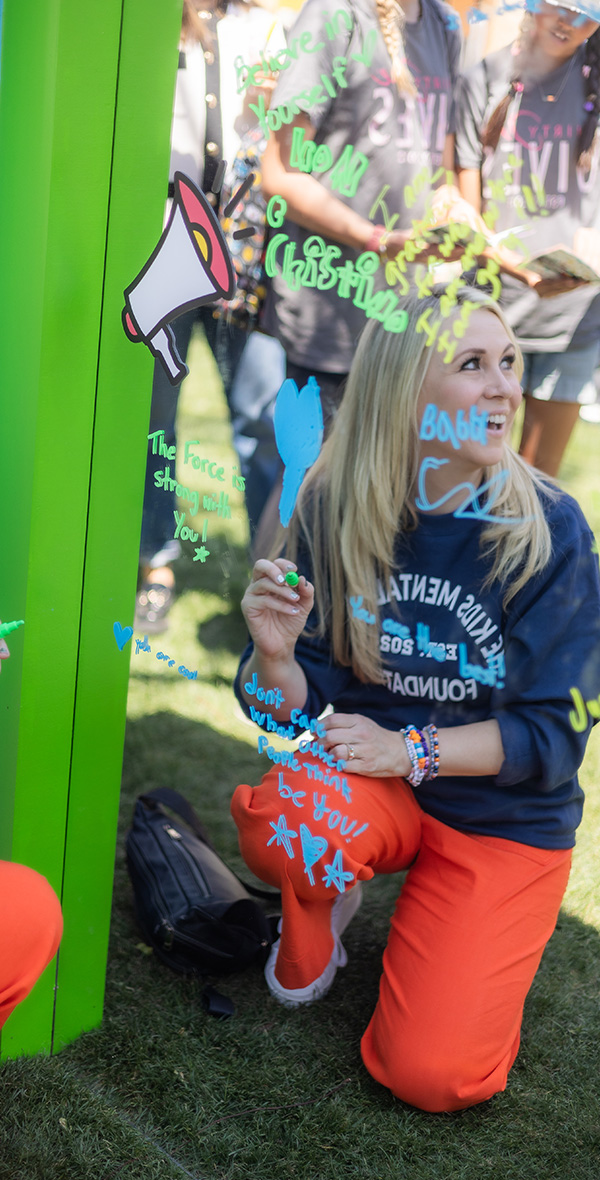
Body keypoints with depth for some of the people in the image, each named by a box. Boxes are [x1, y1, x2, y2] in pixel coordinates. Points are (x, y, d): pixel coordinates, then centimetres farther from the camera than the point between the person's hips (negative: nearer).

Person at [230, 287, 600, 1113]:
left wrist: (411, 750, -22)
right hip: (370, 787, 2)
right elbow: (290, 710, -7)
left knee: (432, 1076, -15)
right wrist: (275, 656, -29)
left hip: (505, 819, -1)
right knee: (278, 820, -34)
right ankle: (326, 900, 3)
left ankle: (479, 944, 18)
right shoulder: (334, 508, -10)